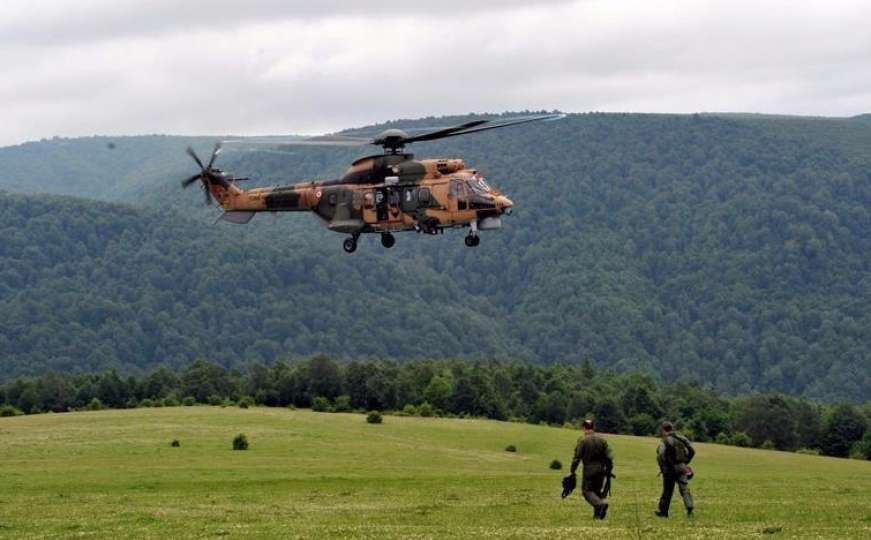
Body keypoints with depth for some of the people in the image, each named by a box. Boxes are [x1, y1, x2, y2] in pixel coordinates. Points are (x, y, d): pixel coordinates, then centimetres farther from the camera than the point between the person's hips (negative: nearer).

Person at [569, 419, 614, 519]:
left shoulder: (582, 440, -9)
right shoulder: (601, 439, 4)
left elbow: (577, 457, -11)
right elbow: (609, 456, 3)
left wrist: (572, 471, -3)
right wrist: (609, 470, 11)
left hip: (589, 469, -5)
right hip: (601, 469, 5)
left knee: (587, 490, 2)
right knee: (597, 490, 16)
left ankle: (600, 504, -22)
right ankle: (597, 514, 12)